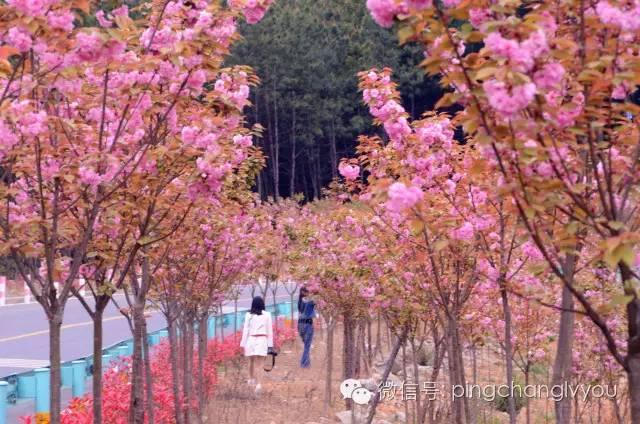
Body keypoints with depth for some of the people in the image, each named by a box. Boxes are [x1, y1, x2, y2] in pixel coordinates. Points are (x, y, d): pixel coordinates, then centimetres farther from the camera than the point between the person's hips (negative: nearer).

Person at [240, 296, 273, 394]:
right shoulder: (267, 315, 1)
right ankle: (258, 383, -19)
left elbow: (246, 330, 0)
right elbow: (269, 330, 2)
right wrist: (270, 344, 6)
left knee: (251, 361, 21)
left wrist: (243, 344, 4)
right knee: (259, 363, -2)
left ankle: (251, 379, 41)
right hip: (262, 340, -1)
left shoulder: (249, 315, 0)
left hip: (251, 339, 1)